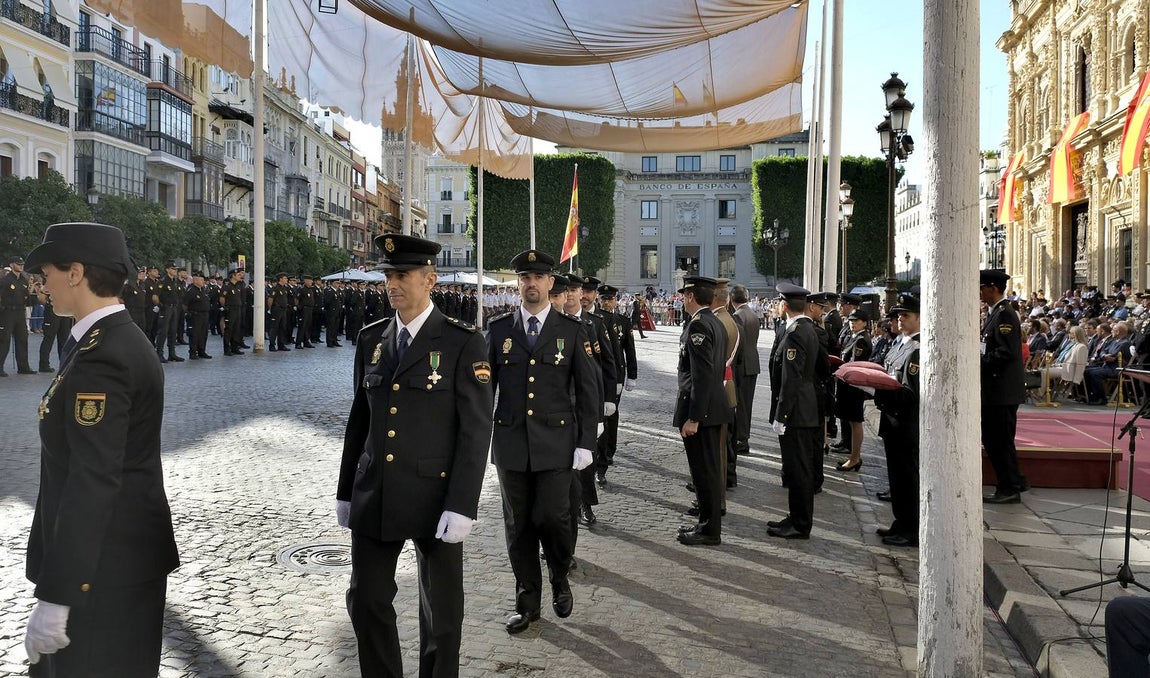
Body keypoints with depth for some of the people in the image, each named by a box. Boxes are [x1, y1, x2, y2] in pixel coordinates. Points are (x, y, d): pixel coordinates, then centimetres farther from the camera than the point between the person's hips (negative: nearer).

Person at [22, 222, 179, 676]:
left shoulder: (100, 357, -22)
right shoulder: (122, 341, 9)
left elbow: (92, 482, -26)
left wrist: (55, 595, -24)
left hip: (104, 562, -10)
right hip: (122, 551, 10)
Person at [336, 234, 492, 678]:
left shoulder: (463, 342, -9)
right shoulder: (371, 339, 7)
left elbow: (475, 429, -12)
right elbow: (359, 418, 12)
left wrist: (461, 506, -17)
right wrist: (346, 492, 12)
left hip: (435, 498, -4)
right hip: (374, 498, 5)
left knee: (441, 610, 10)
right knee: (366, 602, 10)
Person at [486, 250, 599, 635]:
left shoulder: (572, 331, 2)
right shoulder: (498, 329, 6)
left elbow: (589, 390, 1)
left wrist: (586, 443, -5)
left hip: (556, 442, -2)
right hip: (510, 442, 2)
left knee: (552, 517, -8)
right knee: (519, 526, 7)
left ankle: (560, 579, 22)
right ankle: (527, 602, 21)